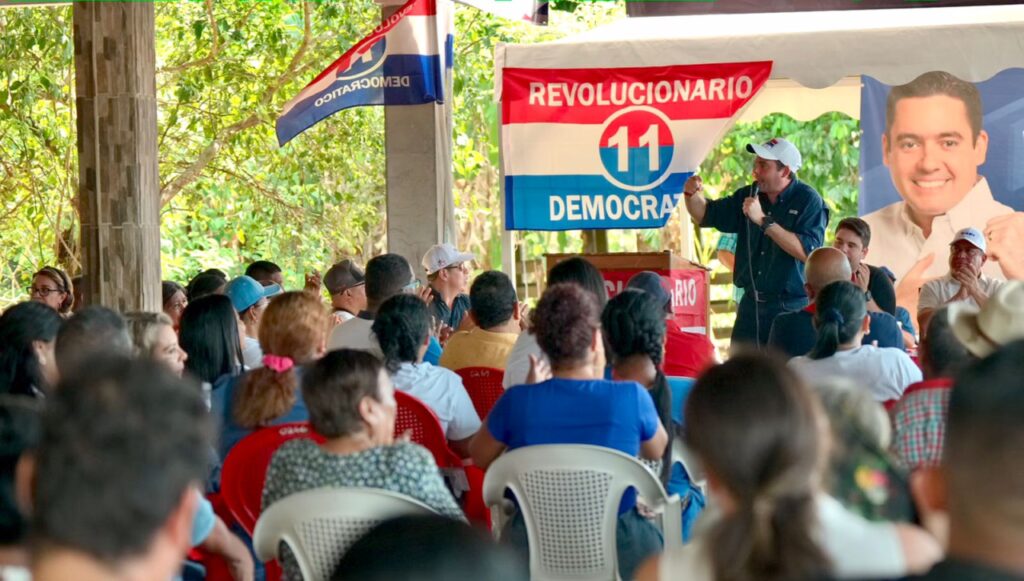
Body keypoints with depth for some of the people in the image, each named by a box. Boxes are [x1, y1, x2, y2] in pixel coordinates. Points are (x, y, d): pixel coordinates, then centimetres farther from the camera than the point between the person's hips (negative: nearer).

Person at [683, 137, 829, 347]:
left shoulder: (808, 201, -10)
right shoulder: (749, 195, 10)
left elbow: (807, 252, -23)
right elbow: (706, 214, 20)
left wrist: (764, 220, -24)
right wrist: (692, 195, -2)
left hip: (791, 309, -6)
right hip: (751, 306, 6)